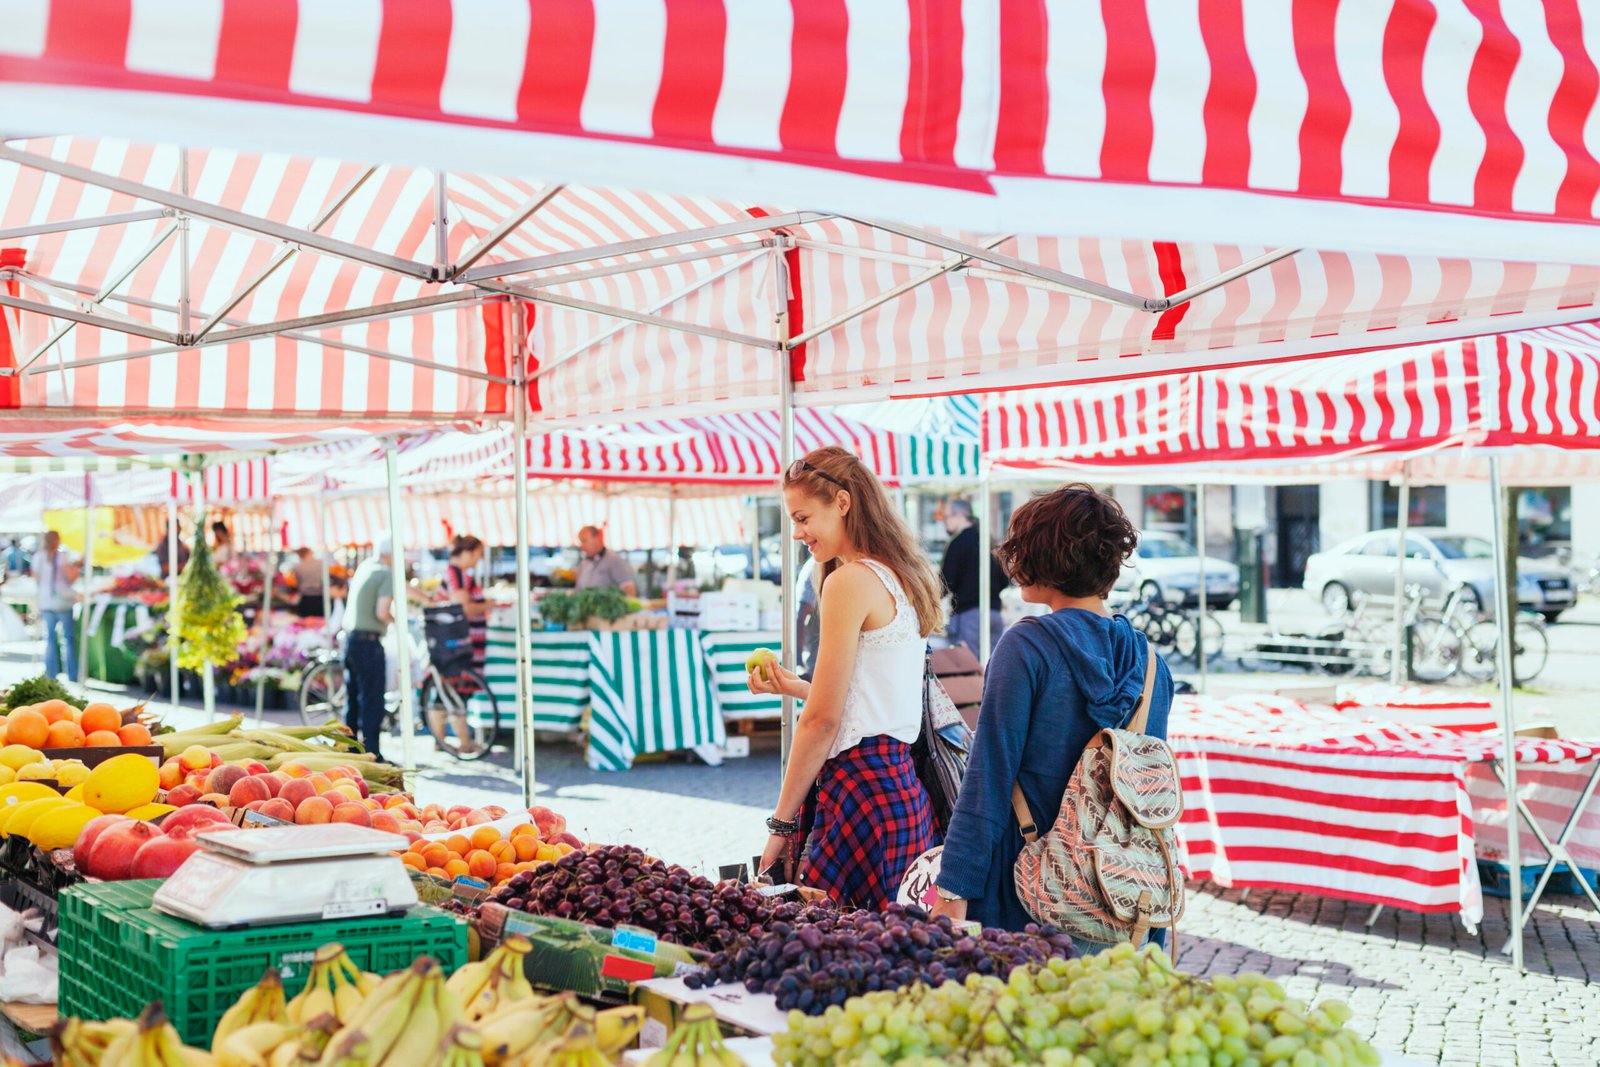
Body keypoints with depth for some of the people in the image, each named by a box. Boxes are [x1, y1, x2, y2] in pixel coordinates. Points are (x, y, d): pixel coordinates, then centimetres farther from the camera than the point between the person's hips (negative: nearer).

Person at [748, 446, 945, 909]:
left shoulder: (851, 580, -11)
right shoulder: (903, 579, 14)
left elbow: (823, 719, -12)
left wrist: (781, 823, -7)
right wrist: (797, 687, 20)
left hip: (862, 784, -9)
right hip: (904, 780, 9)